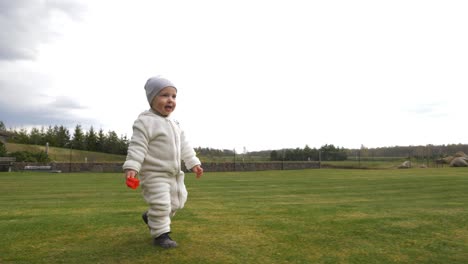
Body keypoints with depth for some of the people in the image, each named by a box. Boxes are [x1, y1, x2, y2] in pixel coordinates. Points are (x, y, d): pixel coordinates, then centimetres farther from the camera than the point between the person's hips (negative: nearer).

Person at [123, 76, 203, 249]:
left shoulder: (174, 124, 10)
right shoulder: (145, 122, -15)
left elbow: (184, 146, 14)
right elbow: (137, 146, -21)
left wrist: (194, 163, 11)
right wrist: (131, 167, -29)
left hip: (174, 174, 8)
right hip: (154, 174, -8)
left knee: (176, 202, 16)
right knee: (160, 203, -10)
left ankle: (151, 217, 37)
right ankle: (161, 234, 10)